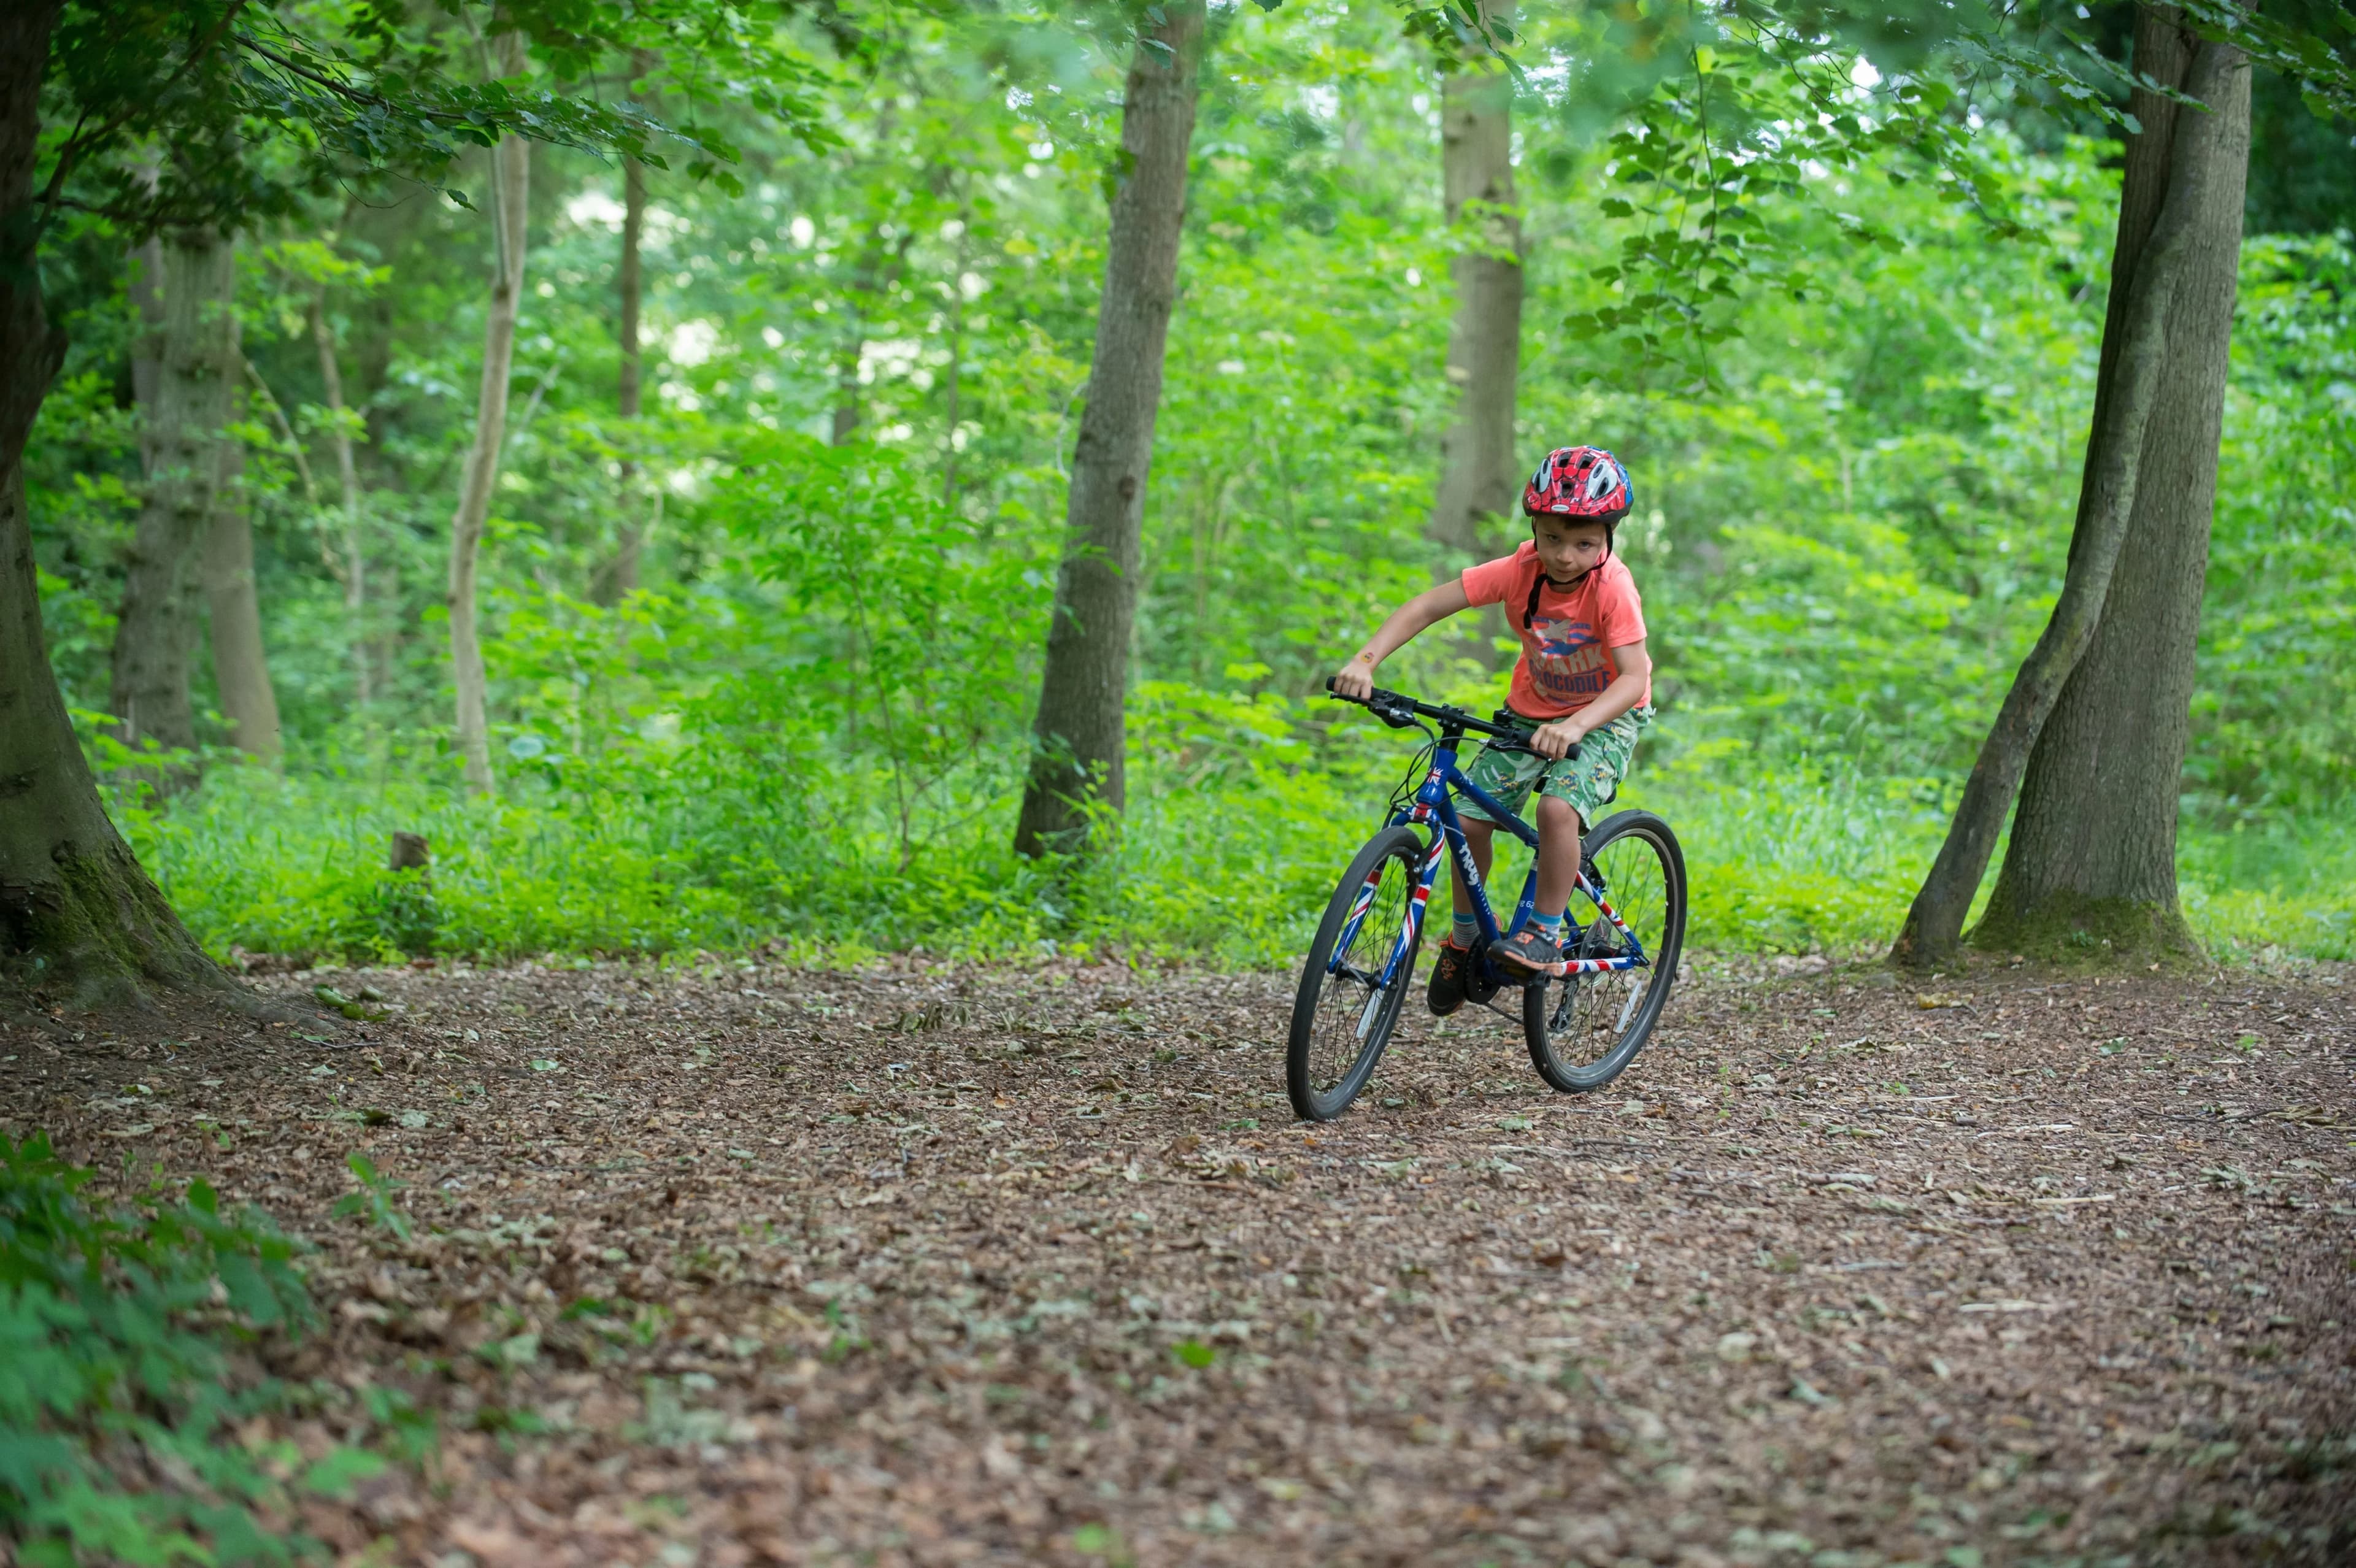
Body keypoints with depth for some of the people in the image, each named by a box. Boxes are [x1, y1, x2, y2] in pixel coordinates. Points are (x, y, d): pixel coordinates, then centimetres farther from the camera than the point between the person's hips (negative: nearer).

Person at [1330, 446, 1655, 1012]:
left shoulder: (1612, 588, -29)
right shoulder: (1520, 571, -20)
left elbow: (1634, 677, -37)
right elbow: (1428, 606, -20)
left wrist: (1576, 725, -54)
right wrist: (1366, 659, -33)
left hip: (1608, 716, -4)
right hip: (1533, 707, 4)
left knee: (1558, 807, -31)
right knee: (1468, 817, -8)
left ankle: (1546, 933, -12)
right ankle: (1466, 936, 15)